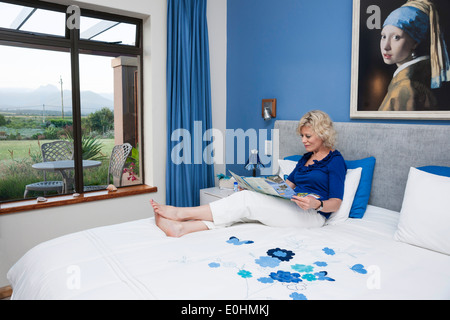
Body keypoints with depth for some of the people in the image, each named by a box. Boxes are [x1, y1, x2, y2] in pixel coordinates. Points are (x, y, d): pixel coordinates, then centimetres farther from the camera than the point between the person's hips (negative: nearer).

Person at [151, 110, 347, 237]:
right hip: (292, 208, 7)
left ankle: (181, 213, -21)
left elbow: (336, 203, -8)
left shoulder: (335, 160, -1)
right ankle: (181, 227, -31)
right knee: (246, 197, -20)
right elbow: (287, 184, 19)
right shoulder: (306, 158, 22)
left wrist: (316, 204, -30)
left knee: (247, 200, -24)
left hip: (312, 215, -7)